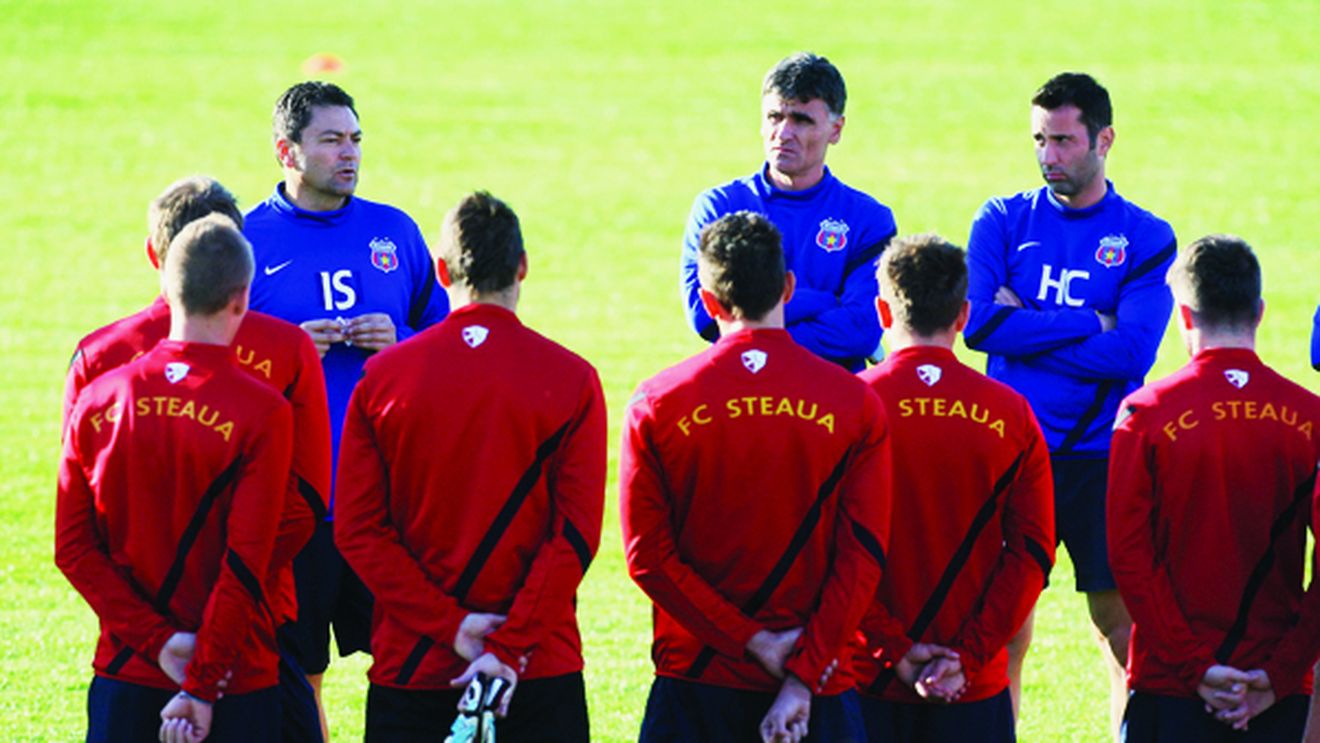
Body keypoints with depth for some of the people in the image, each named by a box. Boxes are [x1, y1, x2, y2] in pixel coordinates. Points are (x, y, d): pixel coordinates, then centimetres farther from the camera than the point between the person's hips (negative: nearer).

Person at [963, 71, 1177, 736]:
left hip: (1103, 460, -1)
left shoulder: (1147, 239, 2)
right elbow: (977, 323, -9)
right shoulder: (1004, 222, 6)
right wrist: (1088, 324, -10)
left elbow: (1130, 353, -10)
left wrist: (1025, 331, -8)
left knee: (1125, 625, -1)